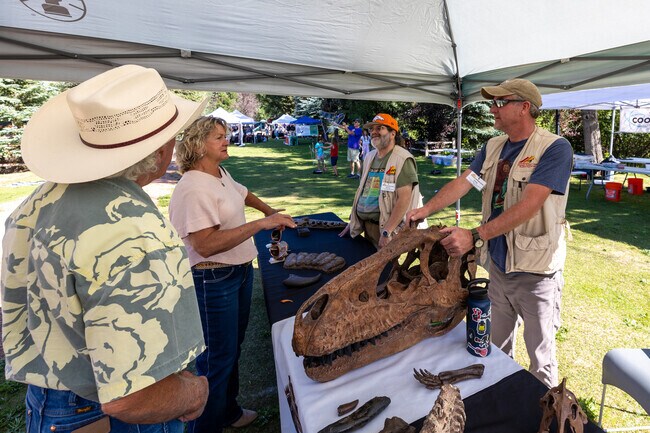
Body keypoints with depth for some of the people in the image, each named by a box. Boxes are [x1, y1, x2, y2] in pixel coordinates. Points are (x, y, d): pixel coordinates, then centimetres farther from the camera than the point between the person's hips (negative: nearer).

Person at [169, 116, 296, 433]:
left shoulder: (222, 175, 7)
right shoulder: (194, 189, -23)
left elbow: (242, 193, 29)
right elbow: (206, 244, -30)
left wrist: (269, 210, 30)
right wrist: (260, 224, -30)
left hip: (240, 271, 10)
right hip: (213, 282, -10)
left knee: (232, 347, 24)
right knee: (217, 359, 4)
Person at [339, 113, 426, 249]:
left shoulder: (403, 159, -13)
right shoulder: (369, 157, 11)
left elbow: (404, 199, -21)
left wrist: (386, 232, -25)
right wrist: (352, 221, 13)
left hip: (387, 228, -7)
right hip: (366, 226, 7)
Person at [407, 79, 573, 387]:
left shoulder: (555, 148, -15)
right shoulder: (493, 147, 7)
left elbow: (528, 206, -26)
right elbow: (462, 183, 1)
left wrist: (474, 236, -32)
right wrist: (425, 210, -13)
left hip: (535, 270, -6)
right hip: (498, 264, 6)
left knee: (541, 359, 10)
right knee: (497, 349, 22)